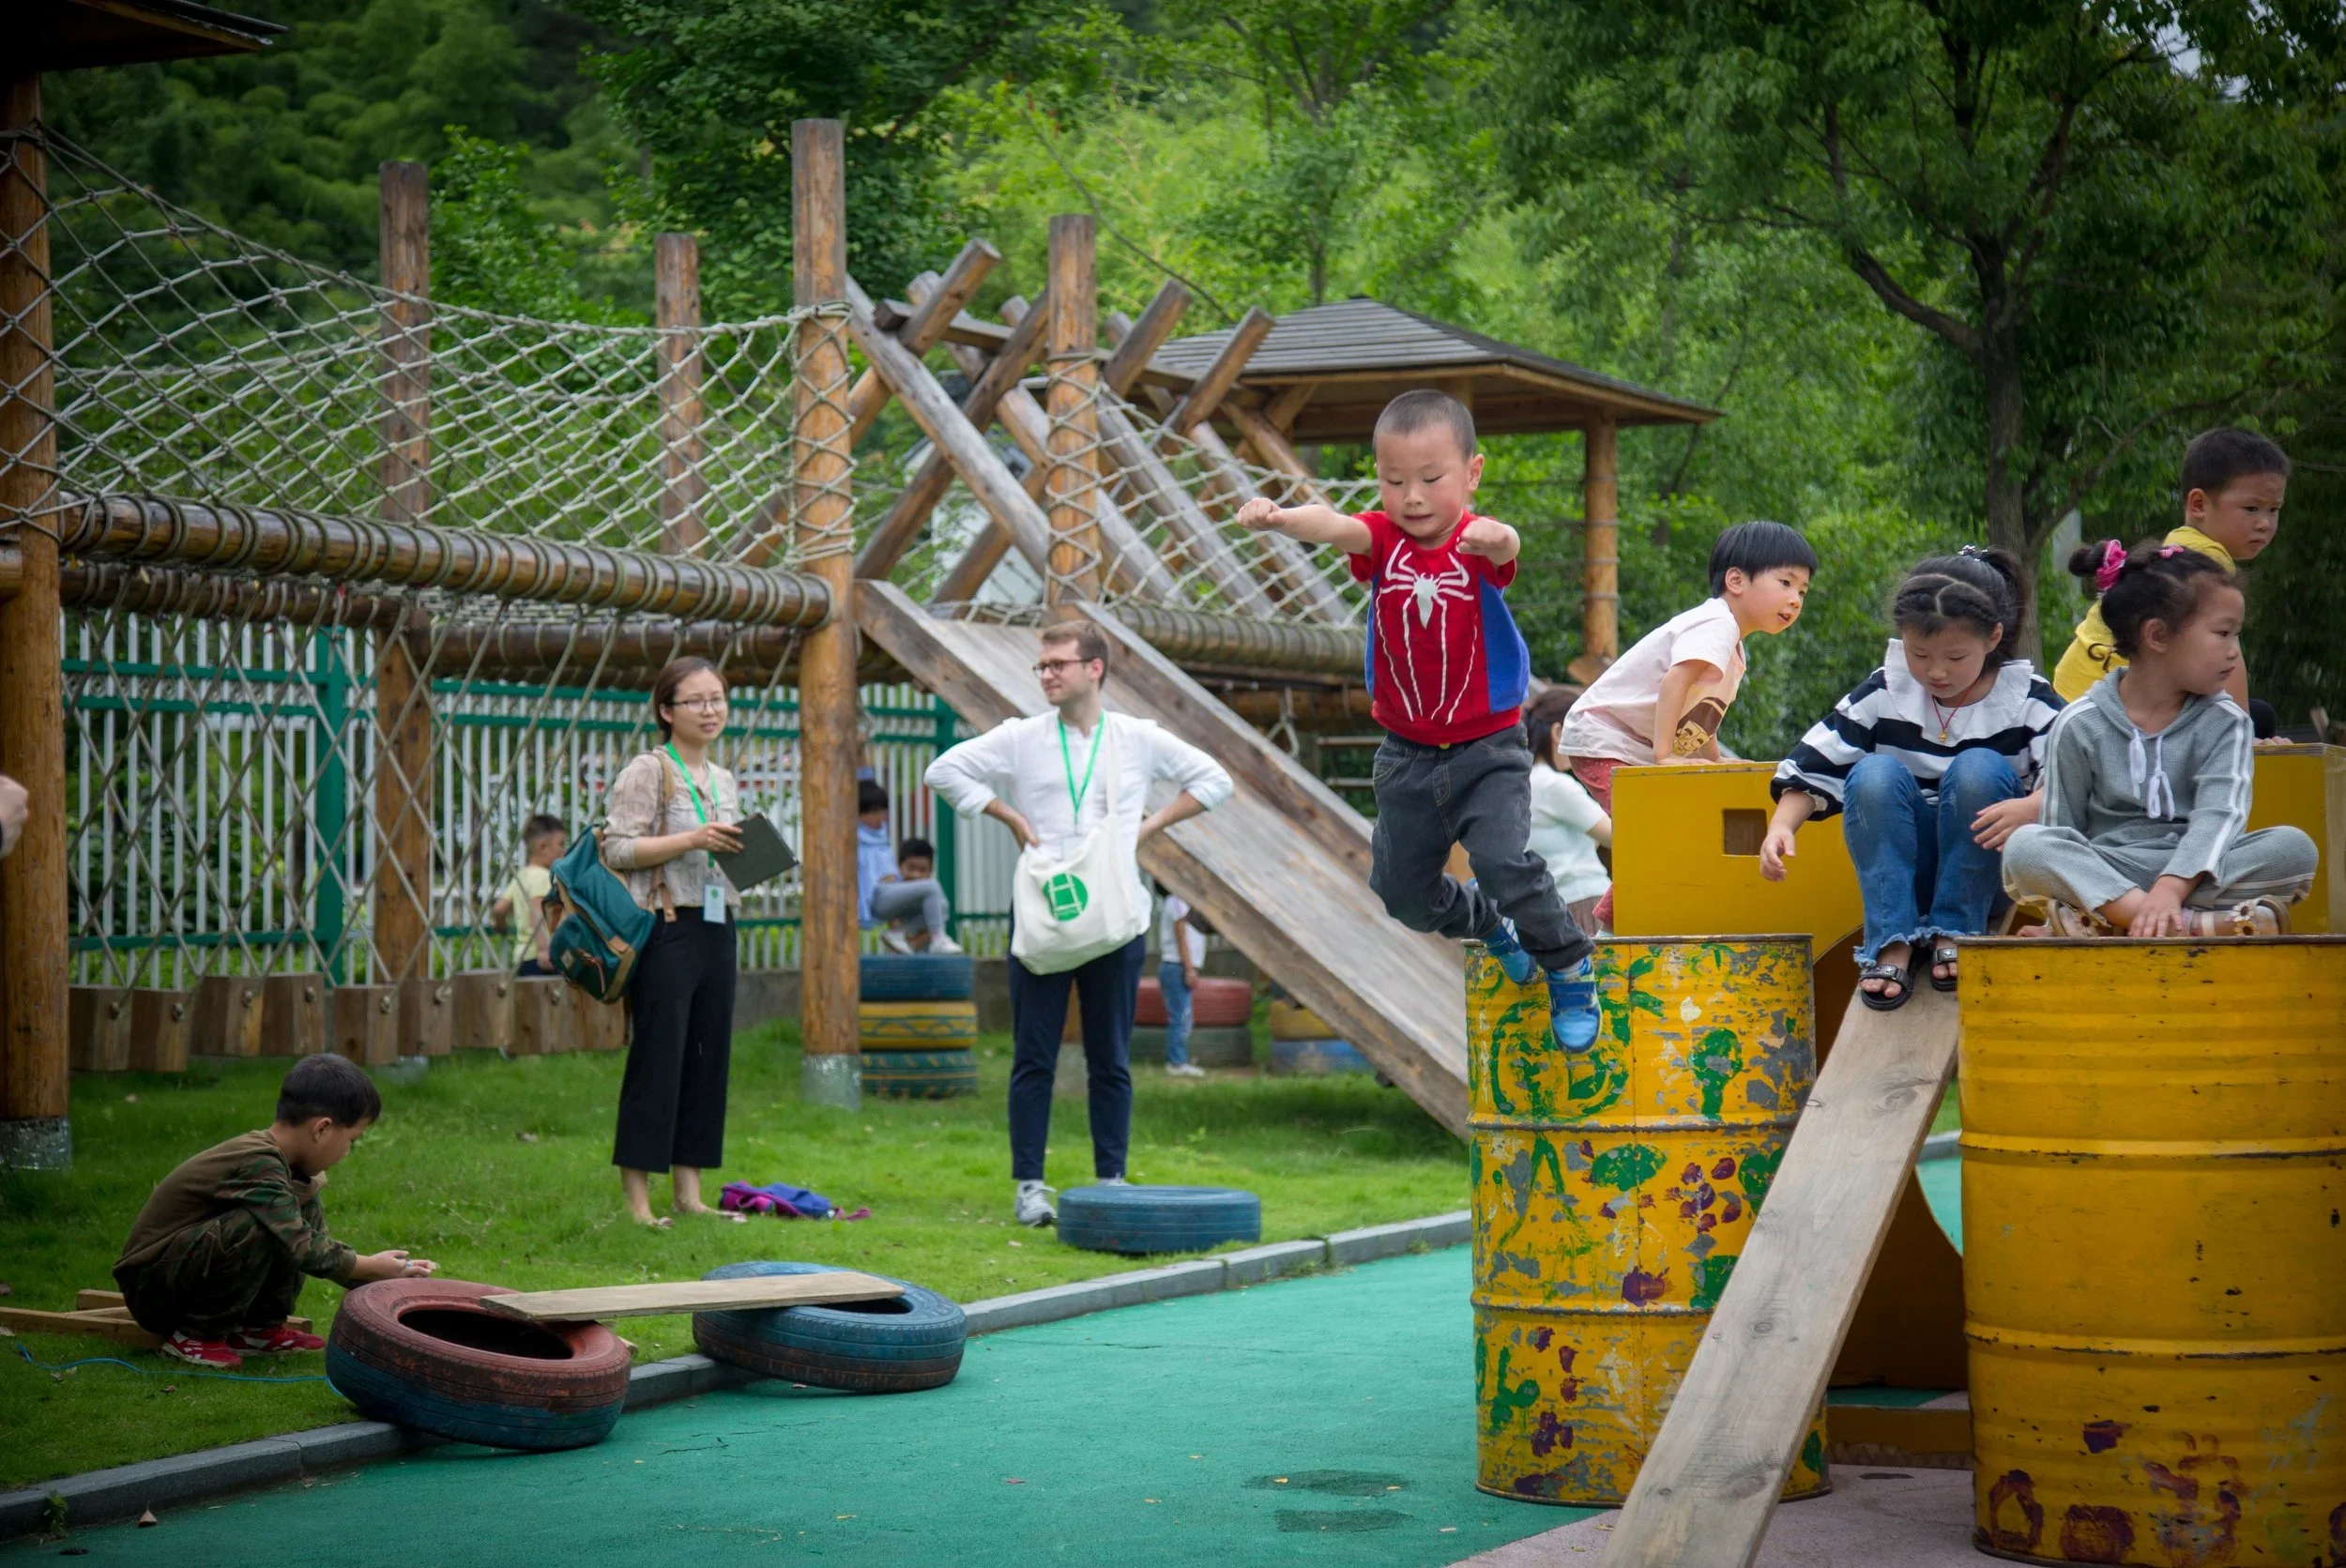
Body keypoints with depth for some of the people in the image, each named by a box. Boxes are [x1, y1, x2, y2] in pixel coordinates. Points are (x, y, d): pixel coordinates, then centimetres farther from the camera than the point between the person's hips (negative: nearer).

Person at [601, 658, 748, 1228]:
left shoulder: (724, 782, 18)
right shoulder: (647, 771, -5)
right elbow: (617, 849, -13)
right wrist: (692, 840, -20)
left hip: (716, 928, 8)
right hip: (666, 929, -8)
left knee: (709, 1058, 7)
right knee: (658, 1058, -7)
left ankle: (688, 1191, 12)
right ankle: (635, 1195, -3)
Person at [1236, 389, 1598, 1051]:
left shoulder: (1479, 544, -15)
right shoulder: (1383, 540, -8)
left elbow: (1507, 546, -40)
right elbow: (1333, 526, -30)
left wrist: (1494, 540, -66)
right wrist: (1279, 517, -53)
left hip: (1489, 750, -4)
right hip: (1408, 754, 4)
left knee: (1504, 862, -23)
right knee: (1402, 891, 13)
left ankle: (1570, 969, 0)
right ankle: (1490, 925, 44)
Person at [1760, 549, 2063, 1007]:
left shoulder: (2028, 701, -5)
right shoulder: (1883, 694, -2)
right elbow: (1812, 768, -3)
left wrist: (2029, 808, -38)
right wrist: (1782, 825, -21)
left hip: (1992, 870, -1)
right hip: (1904, 868, 2)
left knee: (1979, 768, -27)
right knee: (1876, 774, -25)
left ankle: (1955, 934, -20)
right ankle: (1890, 944, -26)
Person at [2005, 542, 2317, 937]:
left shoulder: (2224, 722, 3)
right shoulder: (2081, 725, 2)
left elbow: (2218, 815, -13)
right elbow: (2061, 833, 1)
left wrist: (2171, 888, -32)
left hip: (2192, 871, 1)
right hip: (2102, 874, -1)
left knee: (2295, 847, -25)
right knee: (2024, 846, -28)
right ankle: (2197, 925, -40)